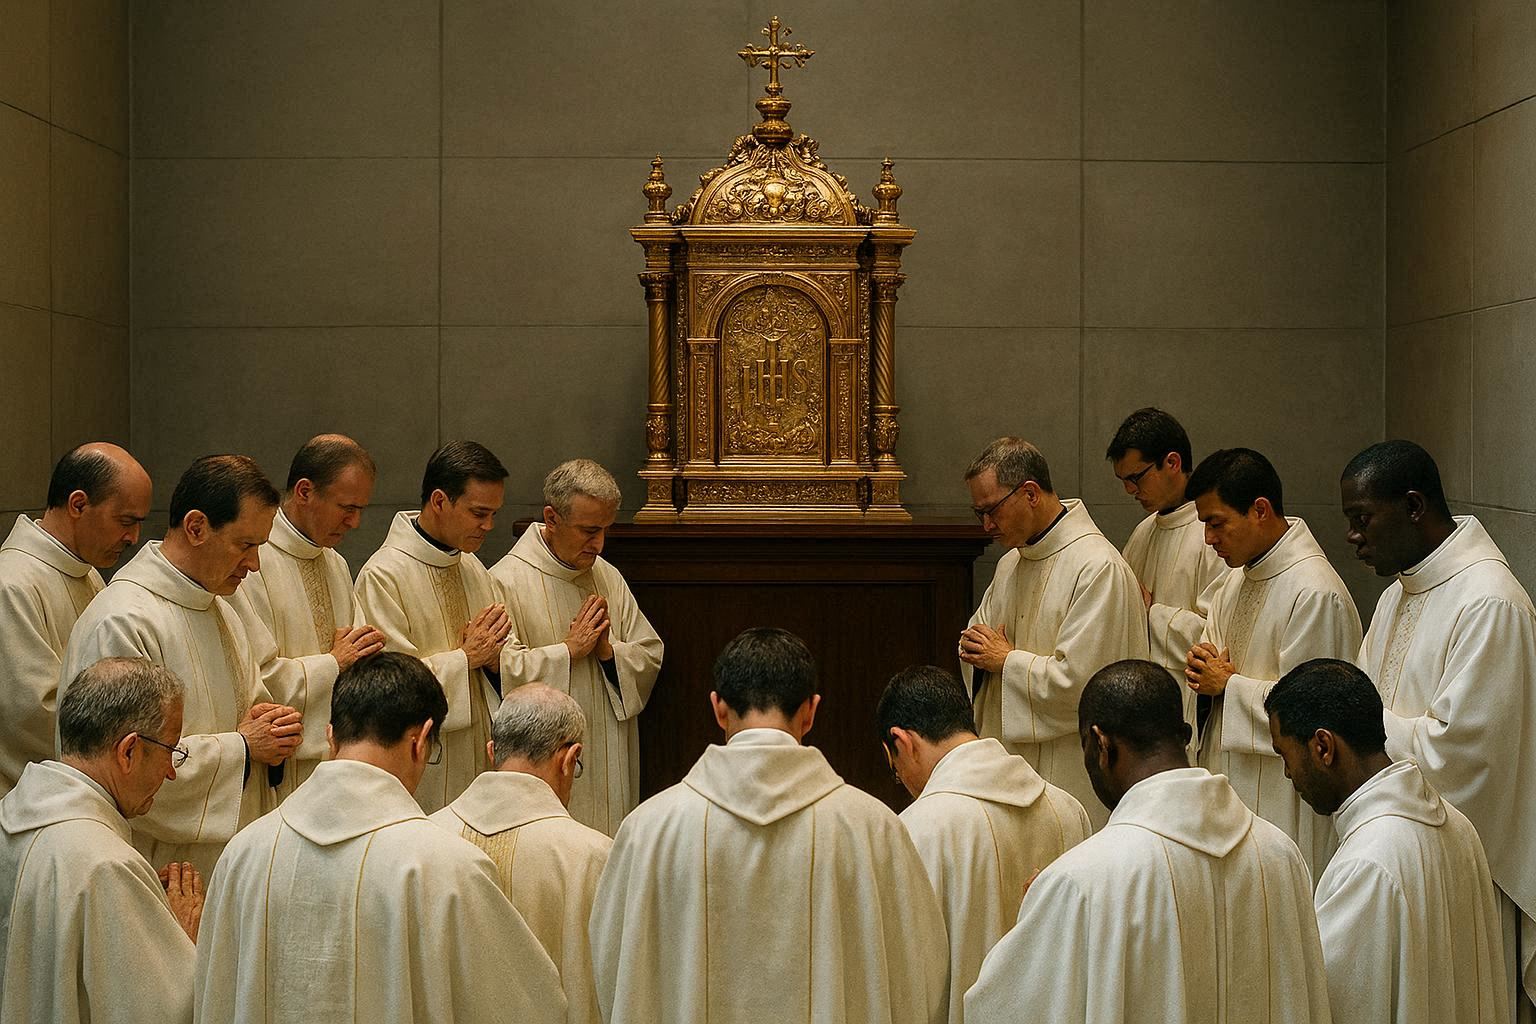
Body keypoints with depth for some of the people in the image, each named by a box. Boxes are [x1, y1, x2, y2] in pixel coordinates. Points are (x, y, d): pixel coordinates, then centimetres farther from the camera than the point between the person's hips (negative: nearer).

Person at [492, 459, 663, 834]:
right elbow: (501, 670, -19)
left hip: (610, 759, 6)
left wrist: (609, 651, -8)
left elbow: (650, 656, 11)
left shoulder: (608, 578, 12)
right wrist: (569, 650, -15)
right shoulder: (507, 581, -9)